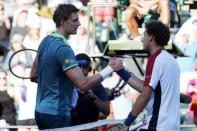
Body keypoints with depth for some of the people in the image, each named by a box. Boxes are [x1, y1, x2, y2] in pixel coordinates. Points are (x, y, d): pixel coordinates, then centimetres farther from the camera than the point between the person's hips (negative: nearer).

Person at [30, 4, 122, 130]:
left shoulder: (46, 41, 9)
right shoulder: (63, 48, -20)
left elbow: (34, 76, 18)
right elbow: (83, 84, -26)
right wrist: (110, 68, -18)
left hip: (41, 110, 10)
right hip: (56, 113, -10)